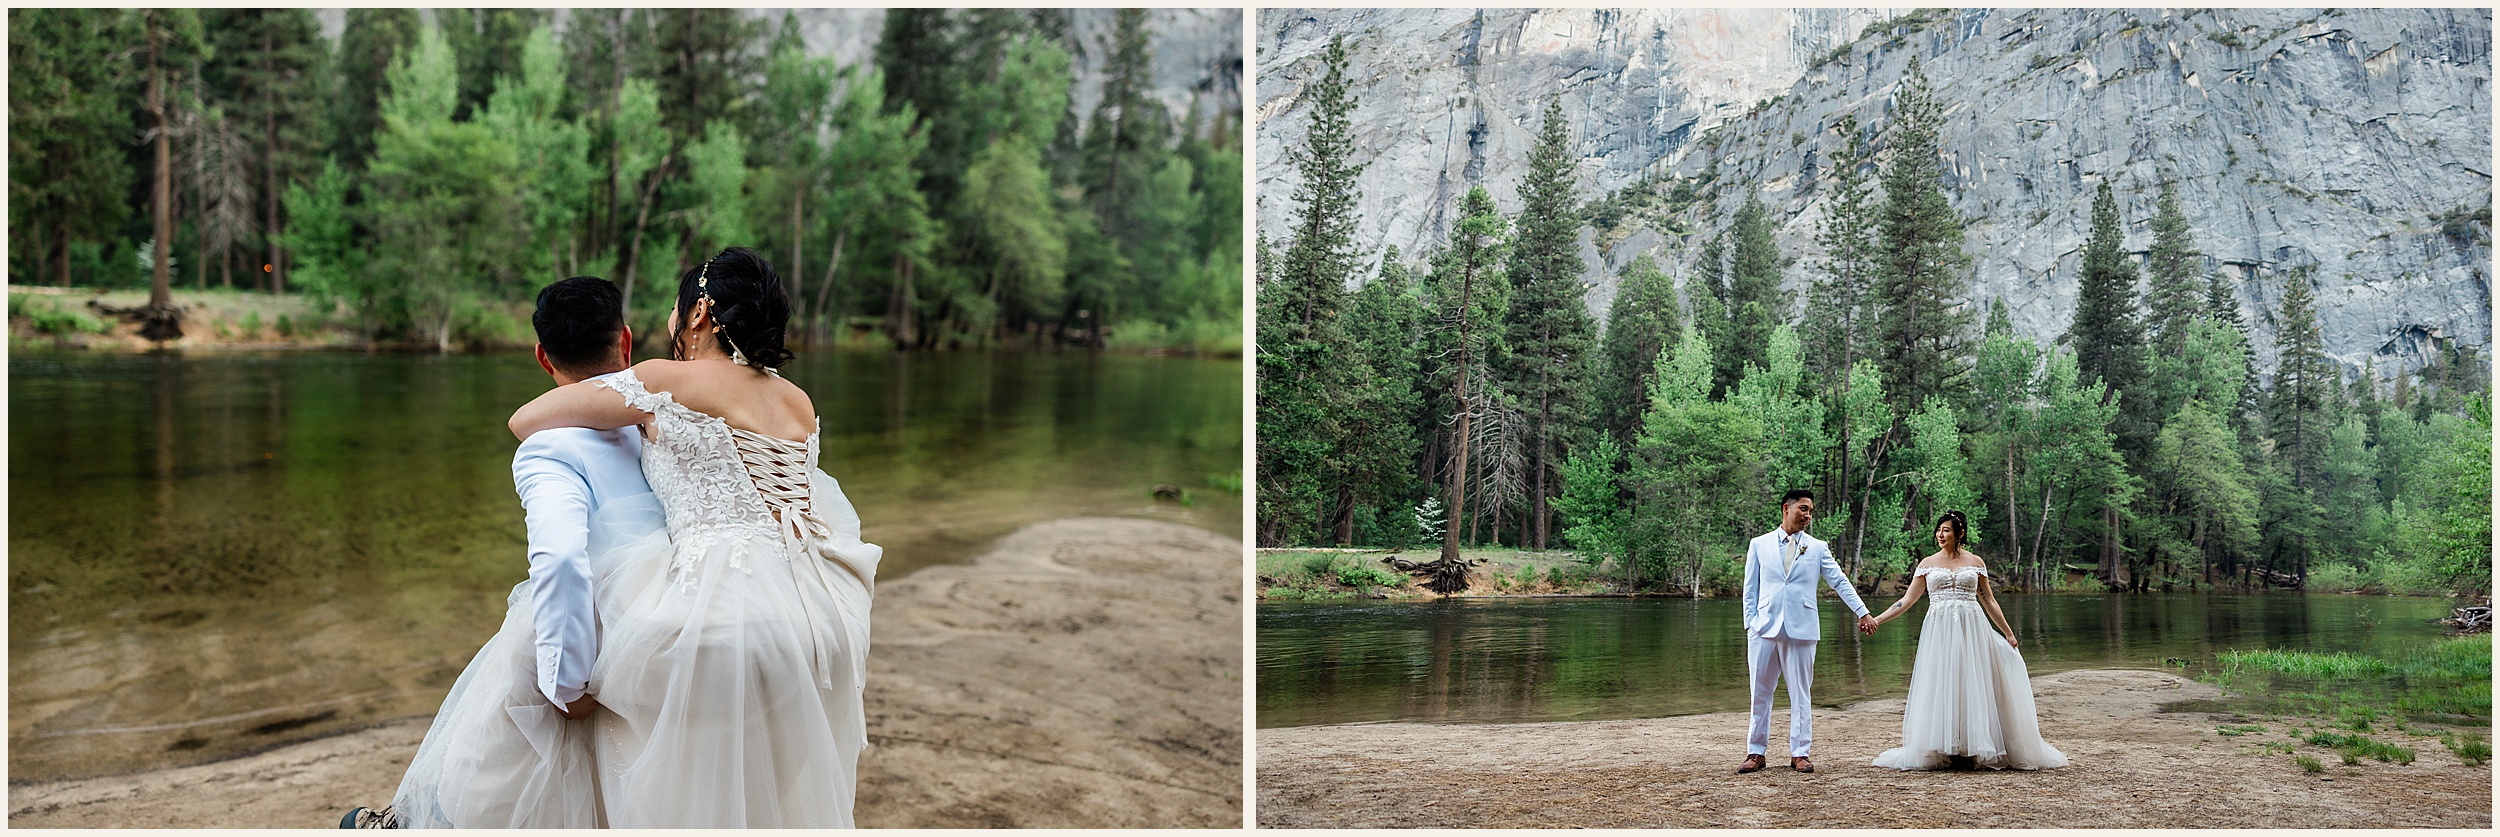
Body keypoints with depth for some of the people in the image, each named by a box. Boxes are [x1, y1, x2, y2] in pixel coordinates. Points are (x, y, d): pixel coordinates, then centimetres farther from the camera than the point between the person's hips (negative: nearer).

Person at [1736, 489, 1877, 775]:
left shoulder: (1818, 548, 9)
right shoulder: (1759, 545, 9)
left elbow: (1840, 581, 5)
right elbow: (1751, 589, 10)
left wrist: (1862, 612, -4)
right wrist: (1750, 623, 1)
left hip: (1801, 630, 0)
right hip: (1764, 630, 0)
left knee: (1801, 694, 3)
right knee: (1760, 693, 3)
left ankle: (1800, 753, 9)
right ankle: (1756, 752, 10)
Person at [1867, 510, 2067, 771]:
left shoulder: (1975, 563, 8)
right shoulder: (1928, 564, 8)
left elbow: (1989, 601, 12)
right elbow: (1908, 600, 7)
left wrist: (2009, 634, 11)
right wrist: (1876, 620, -1)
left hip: (1971, 630, 0)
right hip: (1939, 631, 0)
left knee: (1973, 686, -1)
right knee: (1940, 688, -2)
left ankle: (1979, 747, 4)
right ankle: (1940, 751, 1)